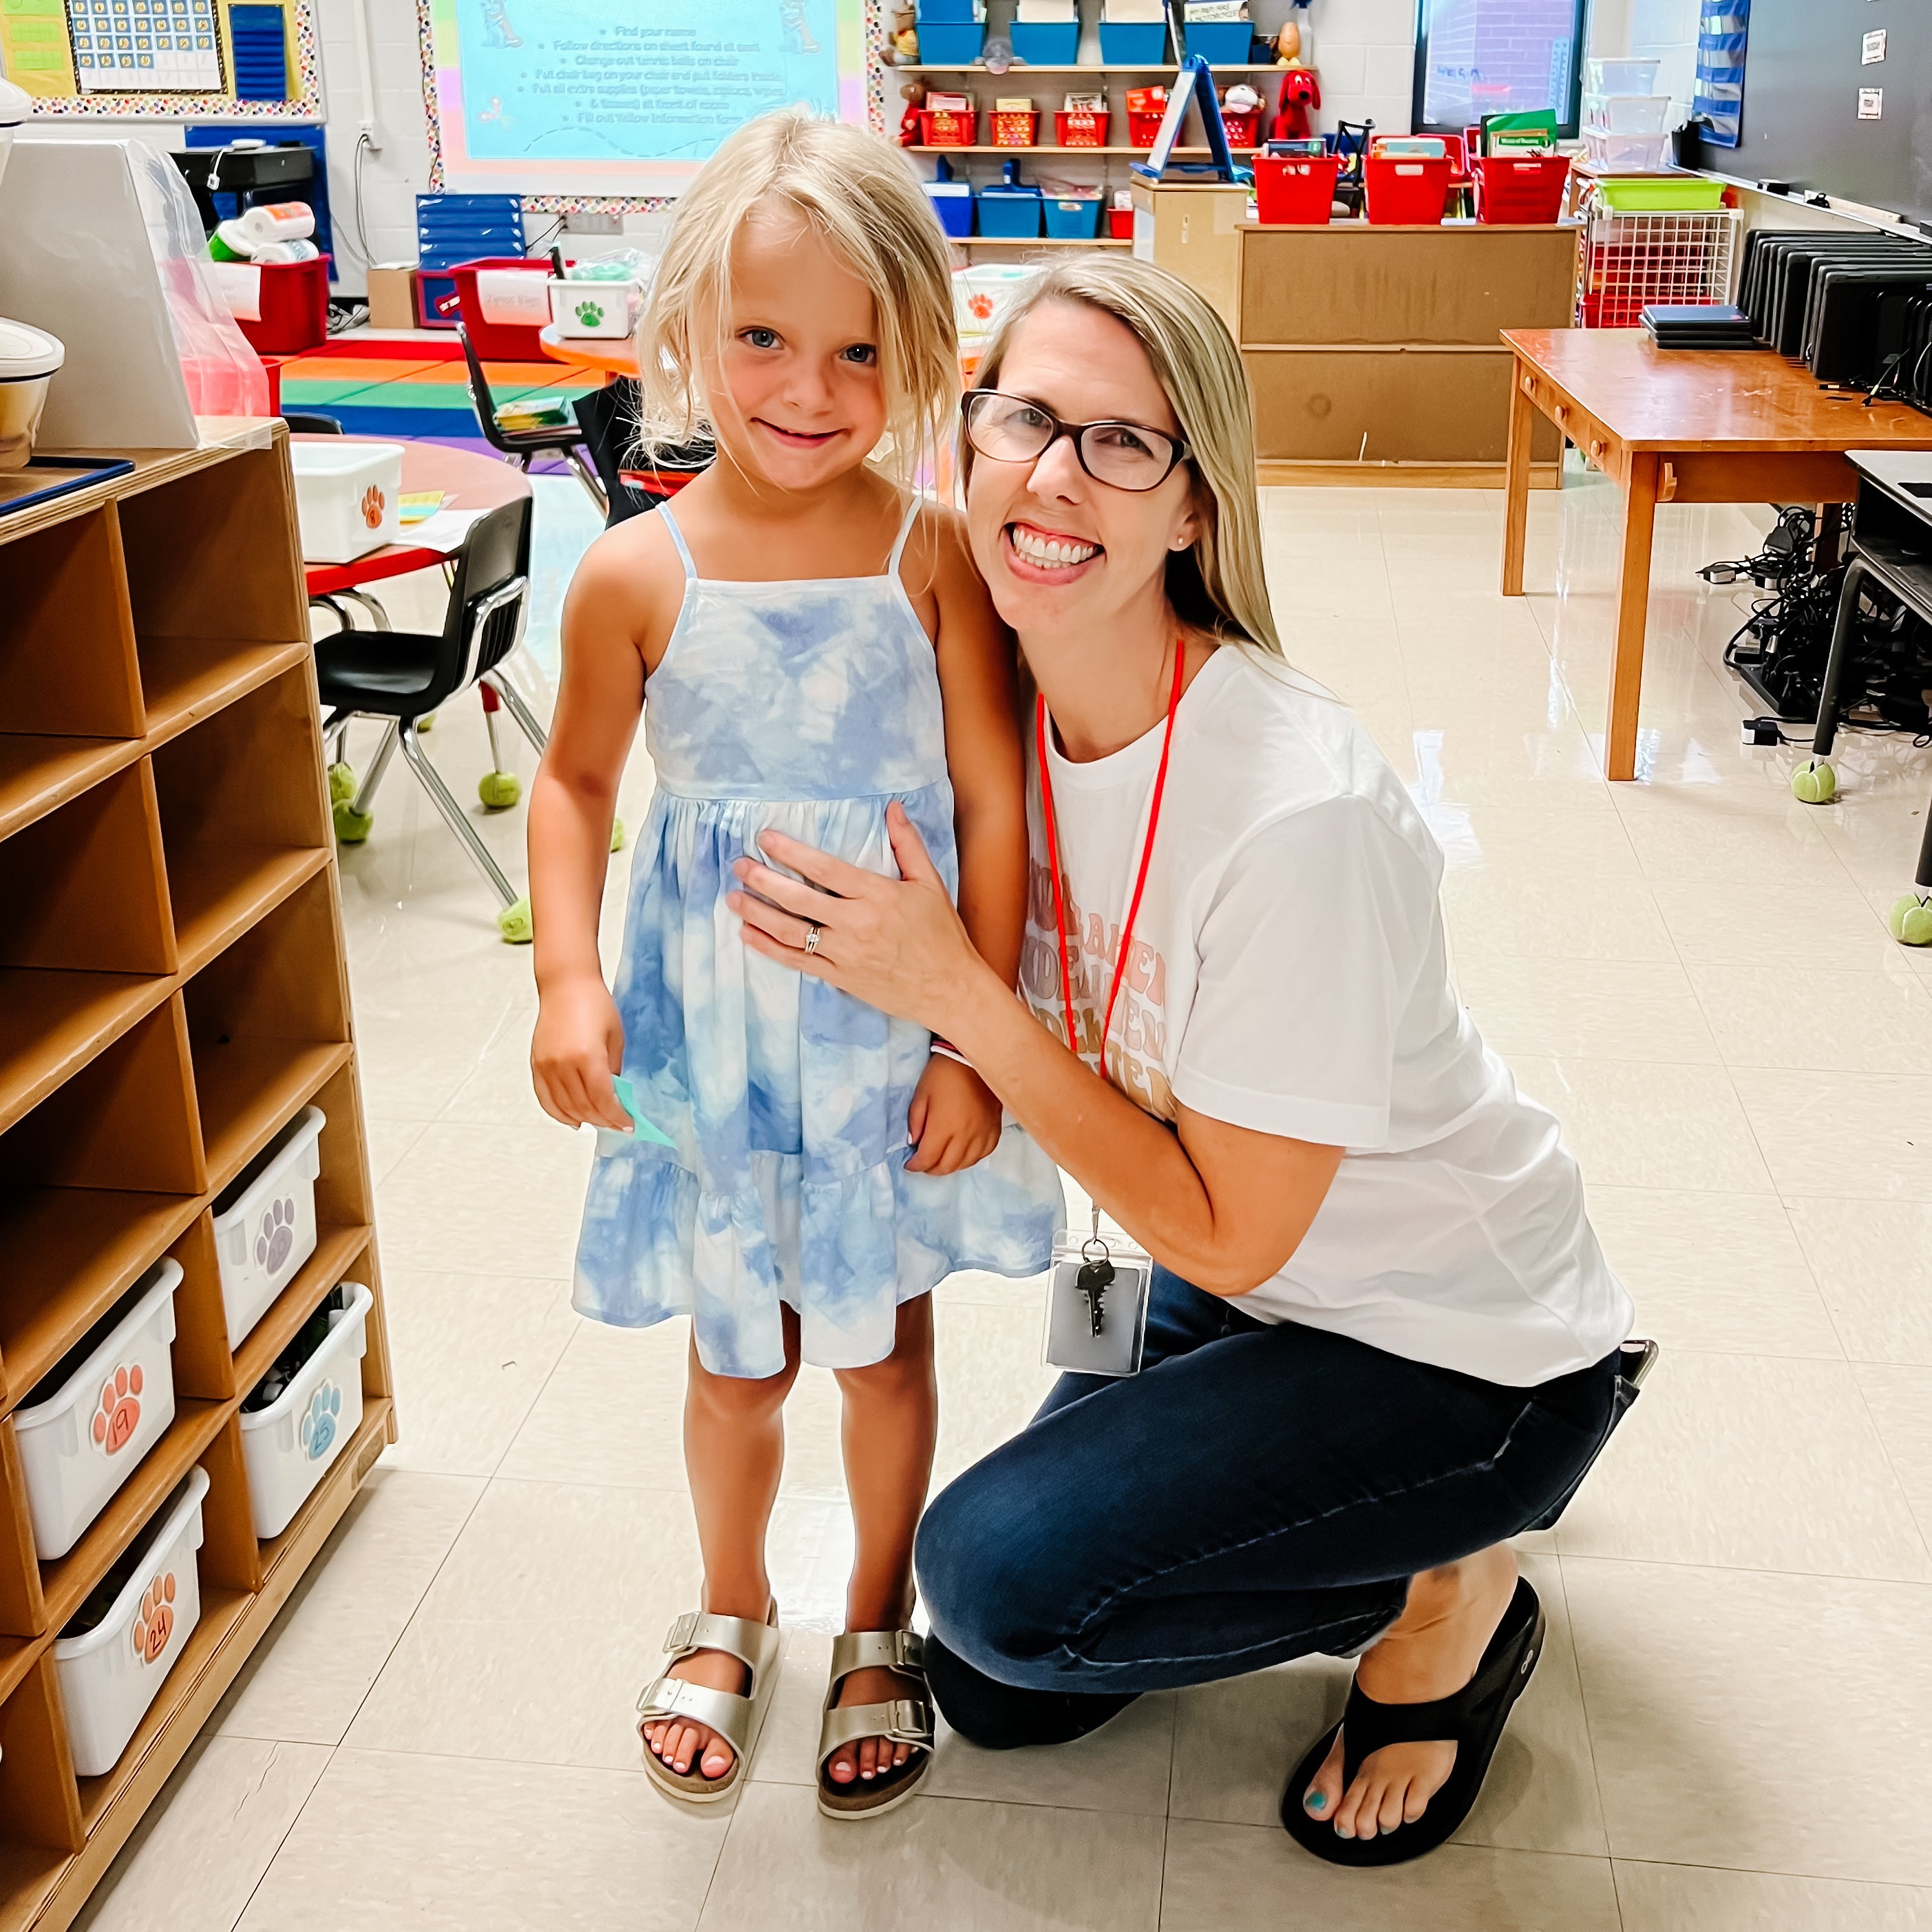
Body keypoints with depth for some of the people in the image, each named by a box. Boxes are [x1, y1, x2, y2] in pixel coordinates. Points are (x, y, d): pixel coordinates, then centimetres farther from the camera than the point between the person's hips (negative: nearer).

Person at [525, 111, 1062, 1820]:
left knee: (884, 1343, 16)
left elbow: (994, 803, -9)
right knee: (736, 1355, 17)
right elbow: (577, 783, 3)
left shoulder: (934, 556, -12)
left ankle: (880, 1626, 41)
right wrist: (568, 979, -9)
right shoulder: (639, 573, -9)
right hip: (712, 1034, 1)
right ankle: (730, 1617, 44)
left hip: (899, 1027, -1)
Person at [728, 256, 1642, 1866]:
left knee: (999, 1577, -20)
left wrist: (952, 991, -28)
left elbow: (1227, 1233, -24)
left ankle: (1446, 1595, 4)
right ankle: (1384, 1527, 29)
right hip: (1232, 1293, 7)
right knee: (996, 1694, 12)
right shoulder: (1022, 718, -10)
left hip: (1467, 1349, -7)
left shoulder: (1300, 813, -33)